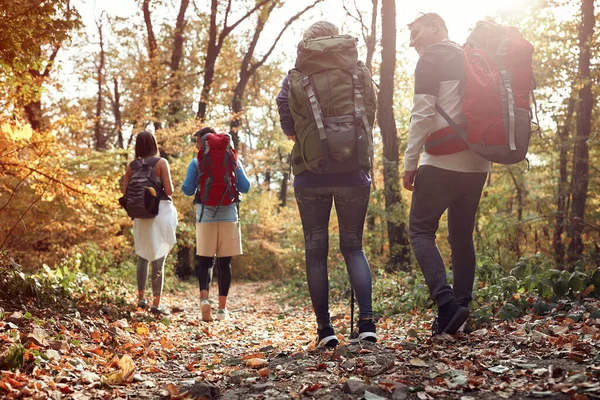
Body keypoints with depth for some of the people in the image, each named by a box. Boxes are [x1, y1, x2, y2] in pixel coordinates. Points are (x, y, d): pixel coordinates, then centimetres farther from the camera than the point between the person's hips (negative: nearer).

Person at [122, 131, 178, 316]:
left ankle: (141, 298, 25)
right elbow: (169, 190, -10)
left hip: (140, 214, 4)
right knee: (158, 258, -2)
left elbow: (125, 192, 6)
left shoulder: (131, 166, 5)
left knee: (142, 256, 19)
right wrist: (169, 182, 11)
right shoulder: (161, 162, -6)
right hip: (161, 211, -4)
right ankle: (156, 304, -2)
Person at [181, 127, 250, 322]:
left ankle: (204, 298, -14)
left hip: (206, 217, -1)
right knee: (224, 262, 6)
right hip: (229, 216, 1)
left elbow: (187, 190, -3)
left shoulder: (196, 162, -2)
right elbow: (245, 187, 2)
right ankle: (222, 308, 5)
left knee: (205, 261, 9)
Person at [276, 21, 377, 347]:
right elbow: (370, 119, 6)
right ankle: (366, 323, -3)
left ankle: (325, 329, 7)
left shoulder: (294, 79, -1)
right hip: (353, 173, 1)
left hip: (311, 175, -1)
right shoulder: (359, 73, 1)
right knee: (353, 246, 11)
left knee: (315, 251, 8)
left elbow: (288, 127, -4)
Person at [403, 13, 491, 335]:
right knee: (462, 235, 11)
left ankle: (446, 302, -18)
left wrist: (410, 163, -11)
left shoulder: (432, 59, -2)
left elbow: (423, 112, -13)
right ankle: (460, 308, 10)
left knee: (421, 230, -3)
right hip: (477, 164, 7)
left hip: (442, 162, -7)